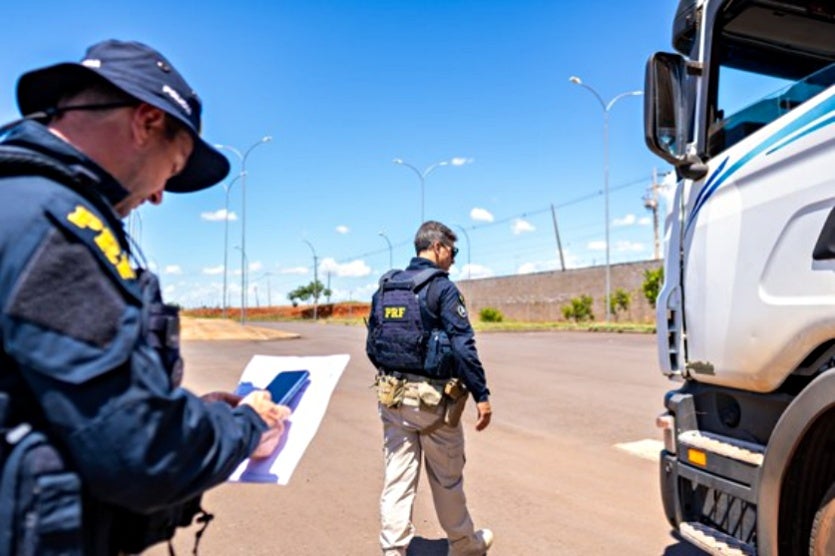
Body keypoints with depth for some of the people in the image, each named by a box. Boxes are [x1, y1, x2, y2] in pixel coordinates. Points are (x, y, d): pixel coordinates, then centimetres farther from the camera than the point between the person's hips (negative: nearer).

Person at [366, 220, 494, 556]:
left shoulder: (385, 287, 8)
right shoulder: (442, 288, -11)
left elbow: (372, 346, 12)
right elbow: (463, 346, -18)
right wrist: (481, 395, -13)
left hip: (392, 396, 5)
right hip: (432, 398, -5)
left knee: (397, 478, 9)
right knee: (447, 479, 13)